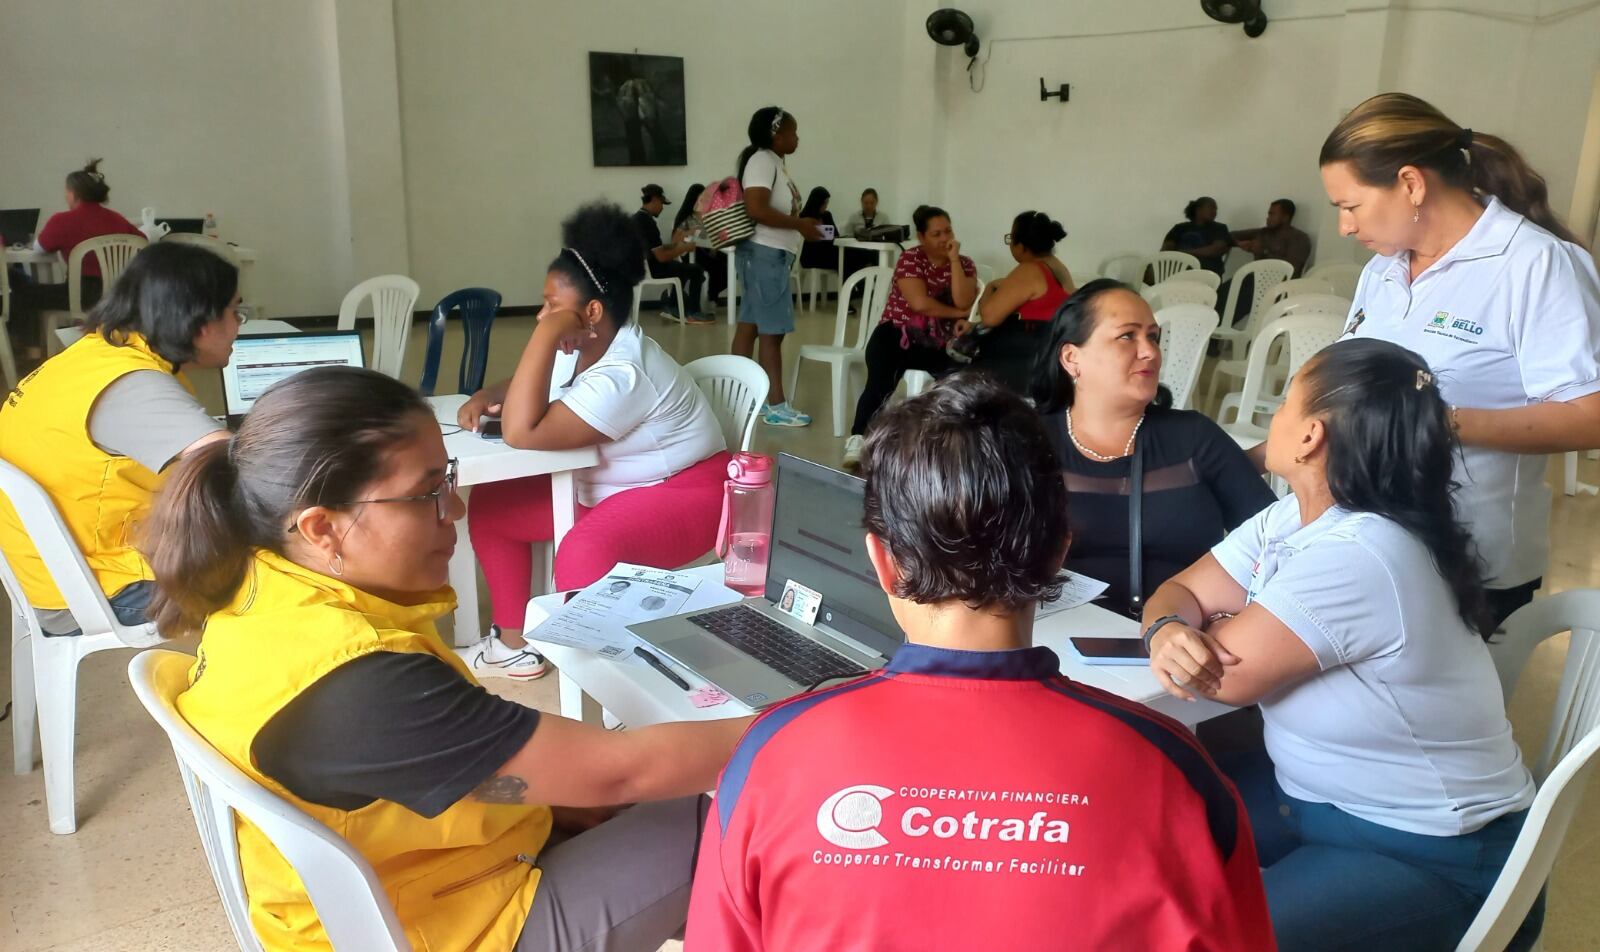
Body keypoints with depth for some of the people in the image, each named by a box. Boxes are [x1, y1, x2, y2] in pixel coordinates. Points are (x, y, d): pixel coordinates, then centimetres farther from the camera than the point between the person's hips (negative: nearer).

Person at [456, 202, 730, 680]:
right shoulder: (579, 349, 0)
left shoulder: (623, 375, -28)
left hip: (681, 495, -10)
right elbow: (523, 387, 20)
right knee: (491, 505, 8)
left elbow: (522, 433, -33)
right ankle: (515, 644, 16)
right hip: (605, 490, 11)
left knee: (583, 556, -39)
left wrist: (545, 335, -31)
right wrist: (485, 397, -3)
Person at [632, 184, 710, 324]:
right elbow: (661, 257, -24)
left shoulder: (637, 218, 8)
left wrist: (675, 244, 16)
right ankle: (692, 314, 9)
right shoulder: (647, 222, -22)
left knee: (681, 265, 26)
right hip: (652, 269, -10)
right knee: (695, 270, 1)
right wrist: (684, 248, -12)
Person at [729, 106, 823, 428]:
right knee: (772, 330, -7)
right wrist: (799, 224, -18)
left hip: (773, 254, 10)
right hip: (764, 254, -10)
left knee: (751, 325, 11)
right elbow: (756, 209, -25)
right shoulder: (762, 160, -14)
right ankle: (775, 406, -2)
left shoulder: (775, 162, 16)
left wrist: (800, 227, 5)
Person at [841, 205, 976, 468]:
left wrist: (954, 260, -14)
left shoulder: (965, 264, 5)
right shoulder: (910, 260, -6)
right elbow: (920, 302, -18)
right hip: (898, 335, -3)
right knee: (880, 384, -31)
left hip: (940, 343, 3)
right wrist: (957, 314, -10)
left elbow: (964, 303, -13)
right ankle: (858, 439, -25)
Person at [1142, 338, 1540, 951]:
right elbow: (1182, 590, 2)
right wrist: (1169, 633, -21)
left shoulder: (1356, 556, -30)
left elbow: (1228, 675, -24)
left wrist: (1206, 641, -1)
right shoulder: (1292, 517, 0)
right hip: (1315, 797, 9)